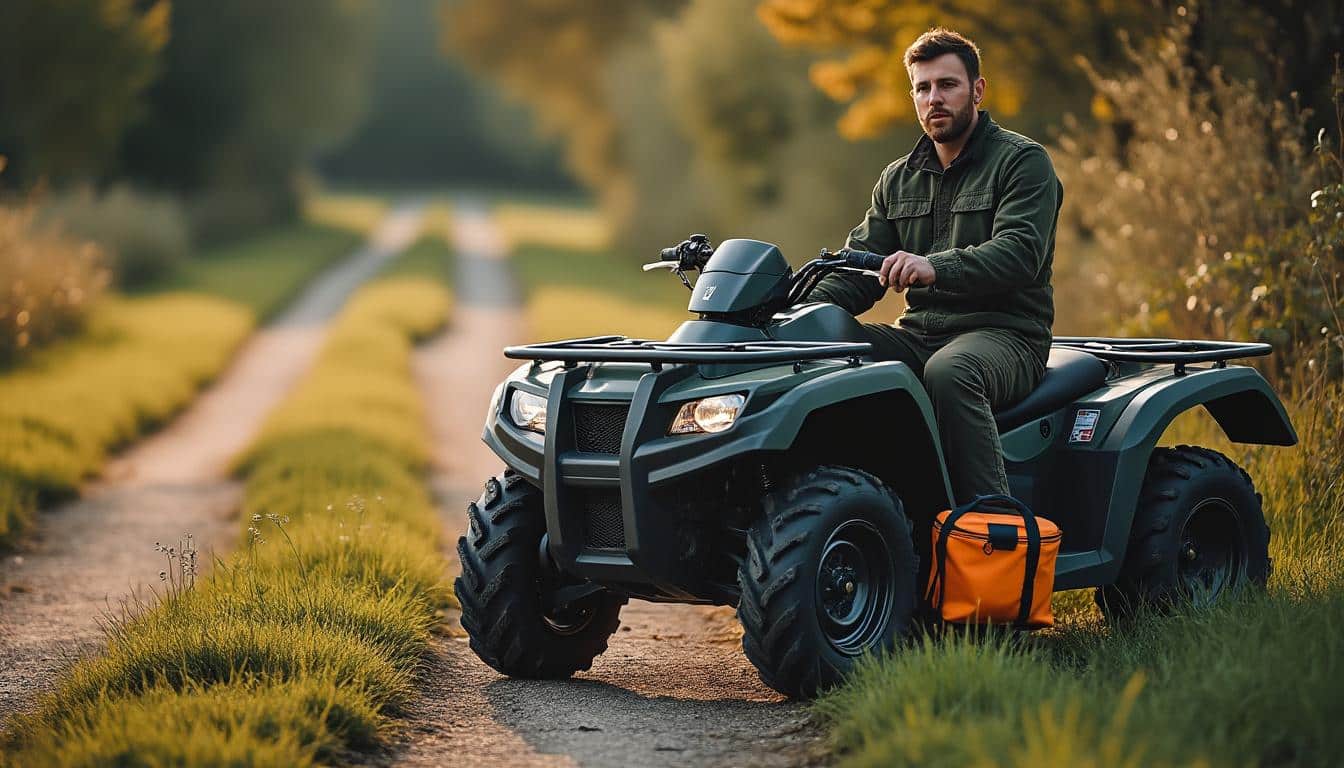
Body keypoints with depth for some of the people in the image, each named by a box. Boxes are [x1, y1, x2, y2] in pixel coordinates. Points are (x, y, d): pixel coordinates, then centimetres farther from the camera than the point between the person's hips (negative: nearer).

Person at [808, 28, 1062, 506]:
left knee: (949, 372, -40)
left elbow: (1020, 253, -18)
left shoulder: (1023, 161, -2)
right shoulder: (898, 179, 19)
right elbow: (861, 266, 14)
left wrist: (935, 267, -36)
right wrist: (808, 306, -8)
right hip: (919, 335, 6)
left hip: (1006, 336, -6)